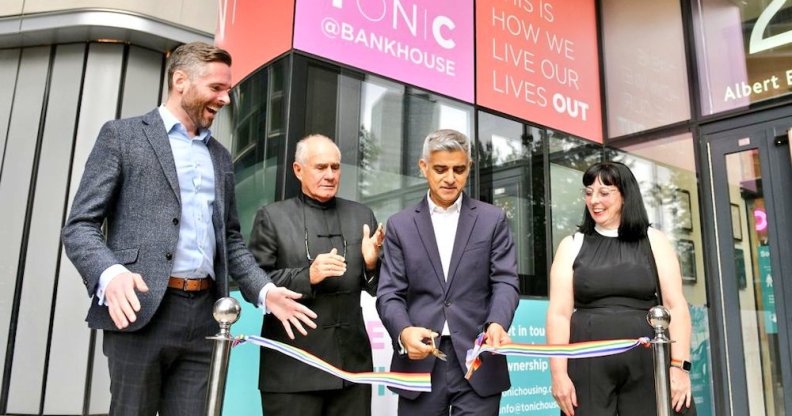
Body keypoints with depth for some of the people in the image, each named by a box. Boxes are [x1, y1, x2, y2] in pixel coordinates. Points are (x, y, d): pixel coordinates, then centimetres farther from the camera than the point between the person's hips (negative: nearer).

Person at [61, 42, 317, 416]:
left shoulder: (220, 156, 19)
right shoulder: (122, 135, 3)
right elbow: (80, 226, -3)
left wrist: (264, 290, 6)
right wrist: (110, 273, -23)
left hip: (203, 315, 5)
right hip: (140, 310, -4)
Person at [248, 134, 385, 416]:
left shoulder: (362, 216, 11)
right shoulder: (272, 217, 2)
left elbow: (377, 288, 11)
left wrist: (371, 263, -10)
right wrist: (307, 276, -17)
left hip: (352, 362, 3)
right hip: (293, 364, -3)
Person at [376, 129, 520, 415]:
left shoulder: (493, 219, 7)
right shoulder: (400, 225, 7)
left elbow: (505, 281, 0)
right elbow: (389, 293, 1)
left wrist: (497, 323, -21)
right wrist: (404, 331, -19)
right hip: (420, 362, 1)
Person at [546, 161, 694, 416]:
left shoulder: (653, 241, 9)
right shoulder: (572, 245, 8)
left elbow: (676, 306, 3)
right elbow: (559, 313, 2)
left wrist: (679, 365, -7)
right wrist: (558, 373, -6)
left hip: (646, 365, 0)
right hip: (588, 368, 0)